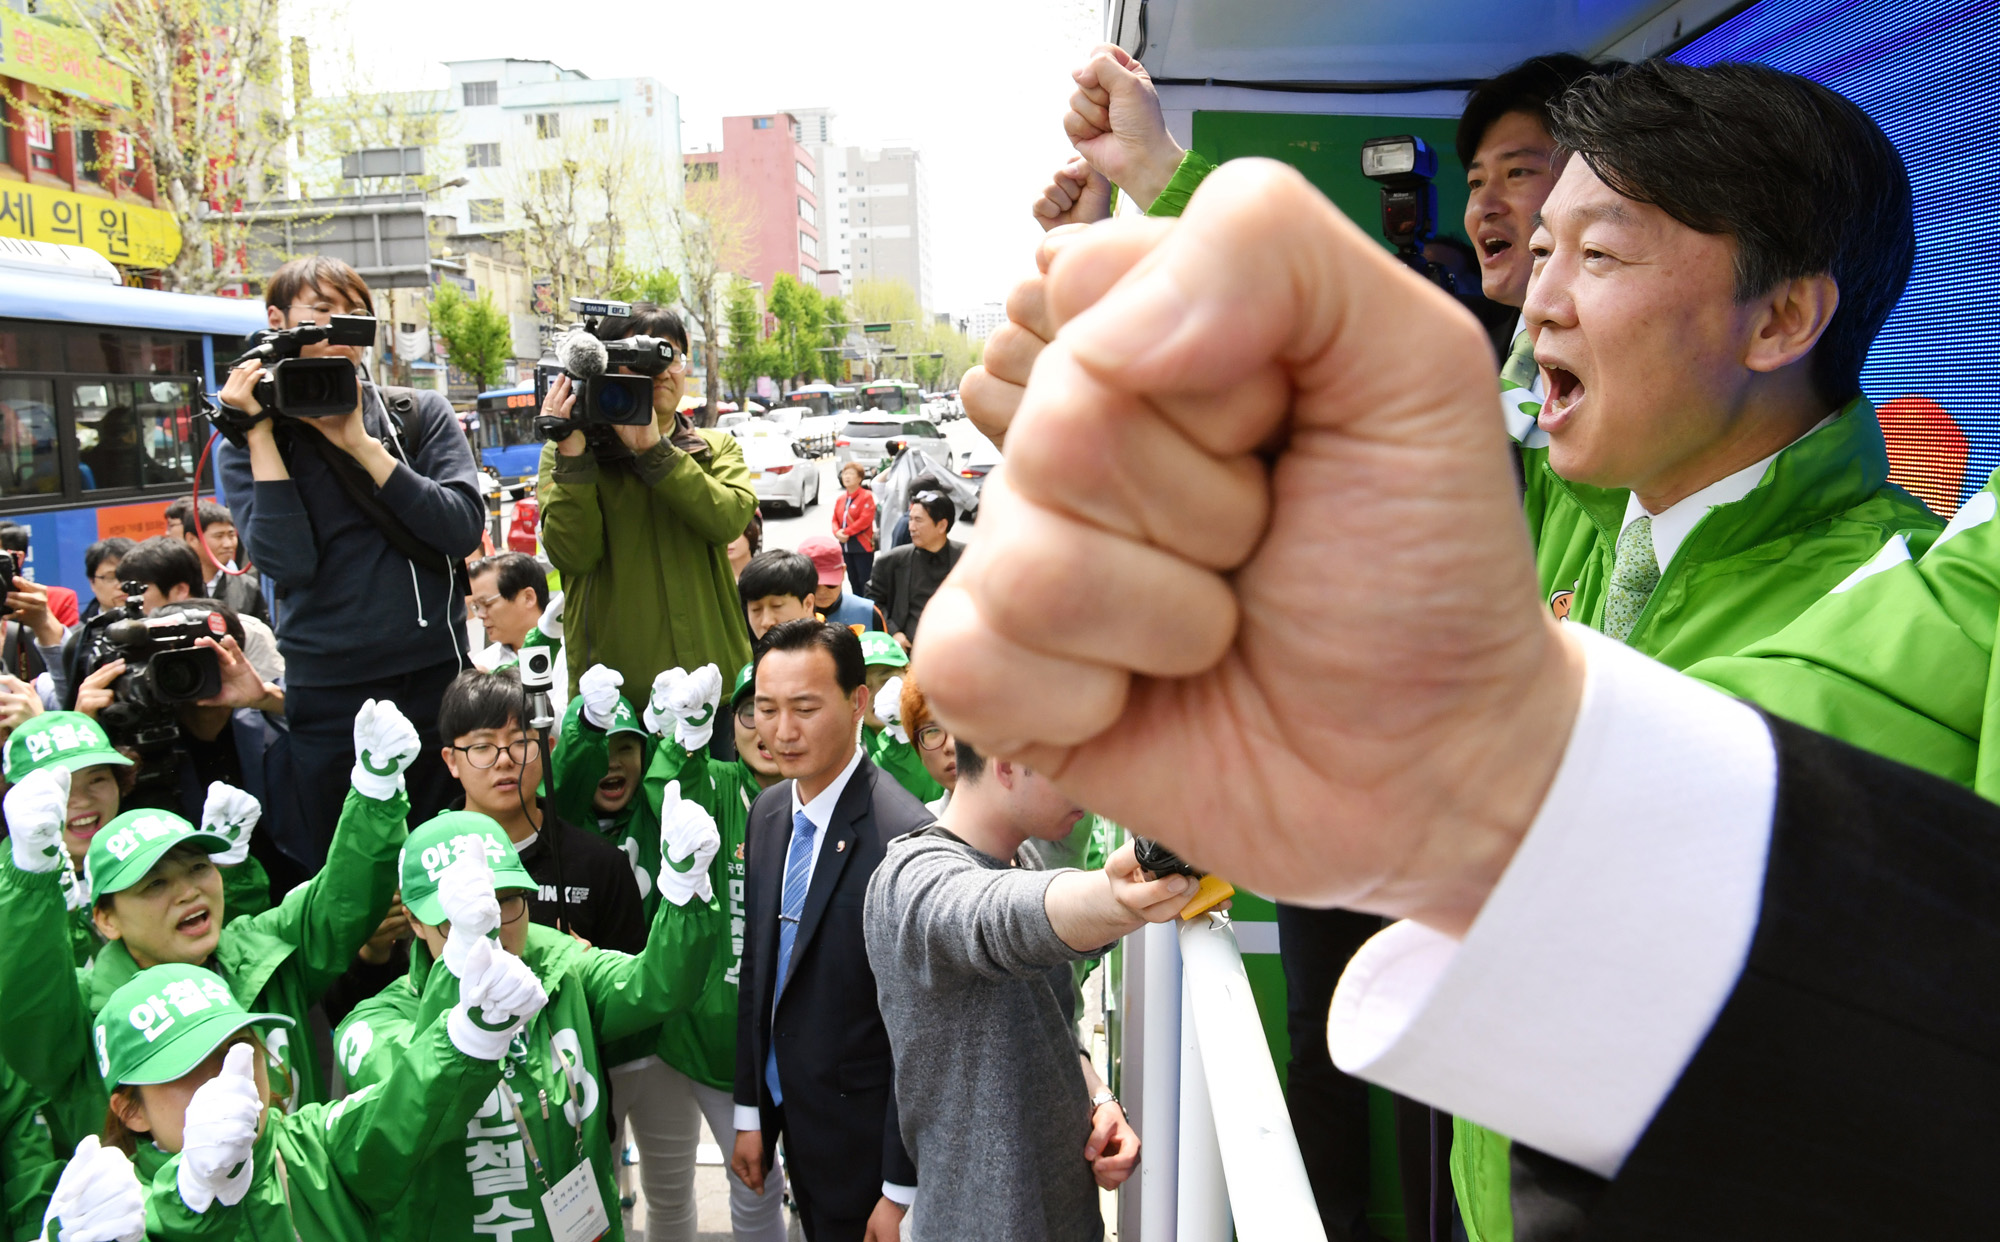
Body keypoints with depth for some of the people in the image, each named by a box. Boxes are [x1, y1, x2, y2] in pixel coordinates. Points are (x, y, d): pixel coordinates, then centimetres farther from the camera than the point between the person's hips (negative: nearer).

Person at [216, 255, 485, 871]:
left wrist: (360, 444, -13)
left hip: (437, 677, 1)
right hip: (329, 696, -1)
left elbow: (464, 529, -10)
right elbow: (288, 565, -12)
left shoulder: (423, 414, 5)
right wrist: (261, 434, -12)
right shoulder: (249, 441, 3)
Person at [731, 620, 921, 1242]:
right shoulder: (767, 812, 1)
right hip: (792, 1120, 7)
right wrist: (752, 1114, 12)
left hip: (865, 1142, -7)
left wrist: (901, 1191, -18)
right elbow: (756, 972, 9)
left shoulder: (903, 834, -25)